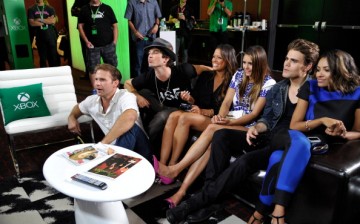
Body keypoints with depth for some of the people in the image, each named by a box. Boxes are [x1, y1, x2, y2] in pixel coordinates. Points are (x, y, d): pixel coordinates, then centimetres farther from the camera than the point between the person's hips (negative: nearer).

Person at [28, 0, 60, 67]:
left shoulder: (50, 8, 8)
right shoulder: (31, 10, 6)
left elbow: (53, 21, -6)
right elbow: (32, 23, -5)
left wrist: (40, 20, -10)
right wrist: (47, 20, -5)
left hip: (51, 36, 0)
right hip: (40, 37, 0)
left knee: (53, 56, 3)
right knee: (42, 57, 3)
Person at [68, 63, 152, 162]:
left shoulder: (126, 97, -18)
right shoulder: (92, 100, 5)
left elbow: (130, 117, -42)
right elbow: (78, 108, 30)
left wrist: (103, 142, -38)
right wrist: (72, 117, 6)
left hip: (138, 153, -5)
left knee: (129, 127, -34)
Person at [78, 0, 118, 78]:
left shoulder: (107, 8, 6)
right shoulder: (84, 9, 6)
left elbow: (114, 25, 6)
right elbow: (80, 25, 5)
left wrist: (115, 41, -5)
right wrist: (86, 41, -5)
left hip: (108, 45, 0)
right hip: (92, 46, 0)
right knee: (93, 69, 4)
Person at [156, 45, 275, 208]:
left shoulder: (268, 83, -4)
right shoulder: (239, 74, 12)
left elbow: (254, 114, -9)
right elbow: (226, 102, 8)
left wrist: (229, 122, -22)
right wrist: (220, 117, -14)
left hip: (248, 127, -4)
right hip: (230, 122, 4)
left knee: (212, 129, -32)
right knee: (212, 145, -29)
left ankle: (175, 170, -31)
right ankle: (182, 191, -36)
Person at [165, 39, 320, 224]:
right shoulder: (277, 88, 14)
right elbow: (267, 119, 14)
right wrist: (256, 128, -8)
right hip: (267, 138, 6)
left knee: (247, 160, -34)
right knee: (221, 135, -19)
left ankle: (199, 200, -25)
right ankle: (208, 195, -24)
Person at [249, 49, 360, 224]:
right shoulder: (310, 87, 4)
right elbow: (294, 125, 0)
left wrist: (342, 134, -14)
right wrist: (322, 120, -16)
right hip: (300, 140, 1)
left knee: (278, 159, -37)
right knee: (299, 141, -42)